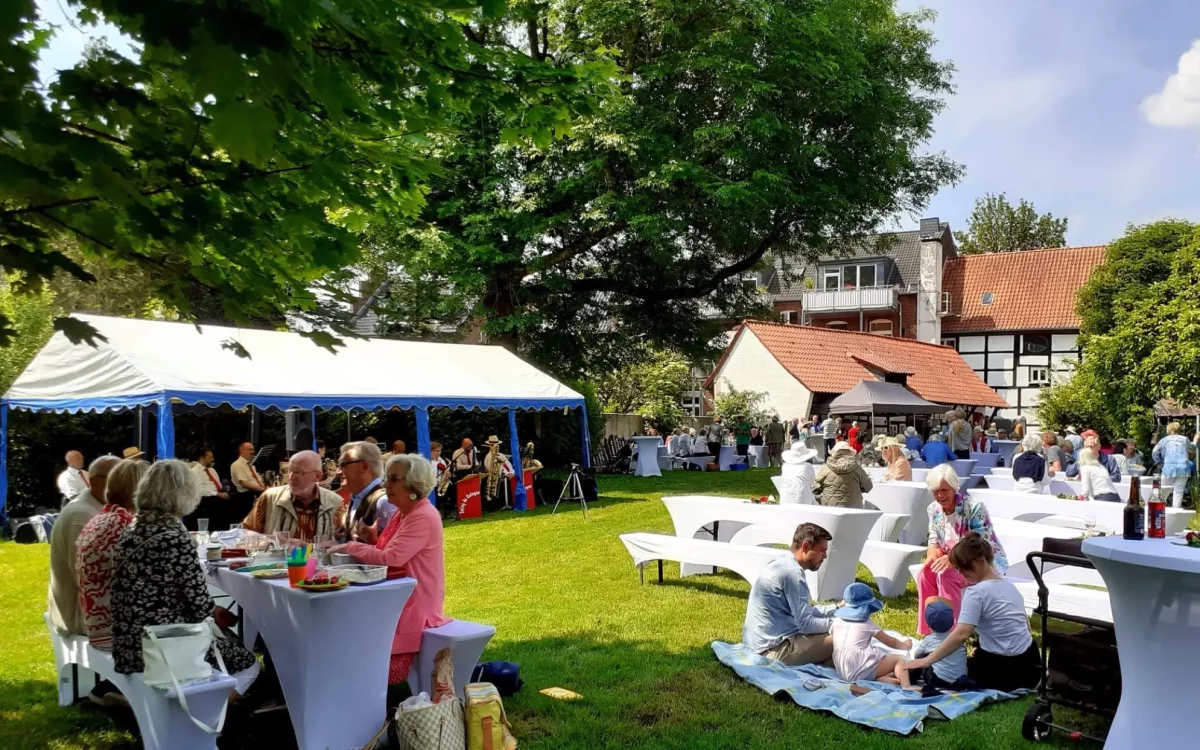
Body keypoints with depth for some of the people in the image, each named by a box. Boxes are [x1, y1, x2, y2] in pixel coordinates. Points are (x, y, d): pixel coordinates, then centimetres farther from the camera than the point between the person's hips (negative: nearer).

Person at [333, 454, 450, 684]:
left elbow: (391, 558, -27)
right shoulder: (402, 512, 11)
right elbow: (385, 555, 17)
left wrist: (350, 547, -15)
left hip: (414, 605, -9)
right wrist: (372, 539, -3)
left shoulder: (423, 517, -20)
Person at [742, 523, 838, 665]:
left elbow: (803, 612, 20)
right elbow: (806, 623, -18)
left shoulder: (783, 563, 12)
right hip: (774, 650, -10)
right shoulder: (792, 572, -17)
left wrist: (837, 607, 16)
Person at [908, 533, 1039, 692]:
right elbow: (1023, 625, 17)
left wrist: (927, 660, -26)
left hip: (1003, 671, -8)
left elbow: (961, 635, -27)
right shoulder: (1009, 585, 8)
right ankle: (1020, 683, 16)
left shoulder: (976, 592, -17)